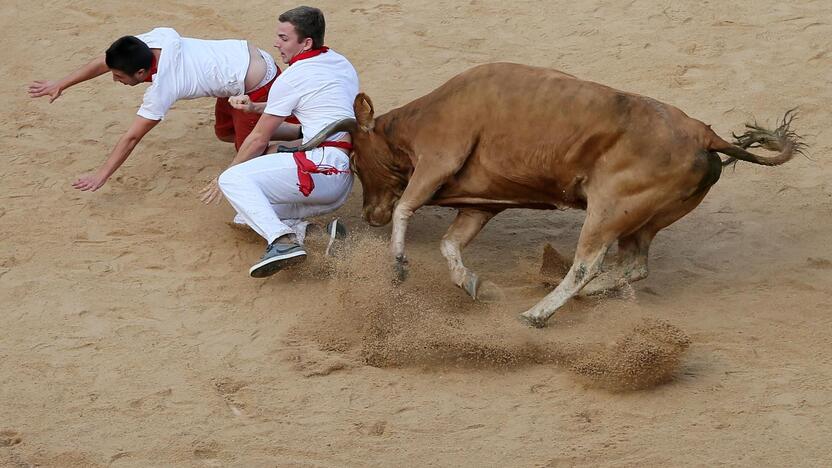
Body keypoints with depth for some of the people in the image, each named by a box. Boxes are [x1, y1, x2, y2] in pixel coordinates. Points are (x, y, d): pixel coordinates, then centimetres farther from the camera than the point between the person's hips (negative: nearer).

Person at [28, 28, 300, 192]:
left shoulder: (161, 89, -27)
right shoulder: (159, 38, -11)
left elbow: (132, 138, -19)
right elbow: (103, 63, 1)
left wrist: (102, 175, -12)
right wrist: (61, 85, 6)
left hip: (256, 87, -8)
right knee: (225, 133, 26)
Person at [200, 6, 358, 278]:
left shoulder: (291, 79, -5)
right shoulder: (341, 63, 18)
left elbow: (259, 140, 3)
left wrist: (222, 179, 15)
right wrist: (255, 108, 26)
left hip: (321, 164, -9)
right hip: (343, 184, 9)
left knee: (234, 179, -16)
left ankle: (283, 241, -33)